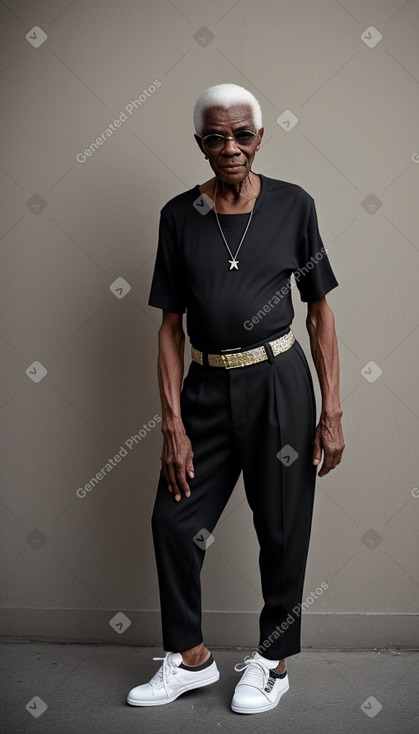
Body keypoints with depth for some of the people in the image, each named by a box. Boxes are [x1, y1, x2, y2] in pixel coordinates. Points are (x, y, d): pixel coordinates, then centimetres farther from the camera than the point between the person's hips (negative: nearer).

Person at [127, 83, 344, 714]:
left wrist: (332, 412, -4)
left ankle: (273, 663, 28)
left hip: (279, 385, -2)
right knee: (174, 521, 5)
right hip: (207, 387, 2)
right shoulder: (179, 215, 2)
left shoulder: (293, 205, -2)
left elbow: (320, 313, 1)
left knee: (282, 530, 7)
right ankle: (190, 656, 27)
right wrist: (173, 423, -4)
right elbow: (171, 325, 2)